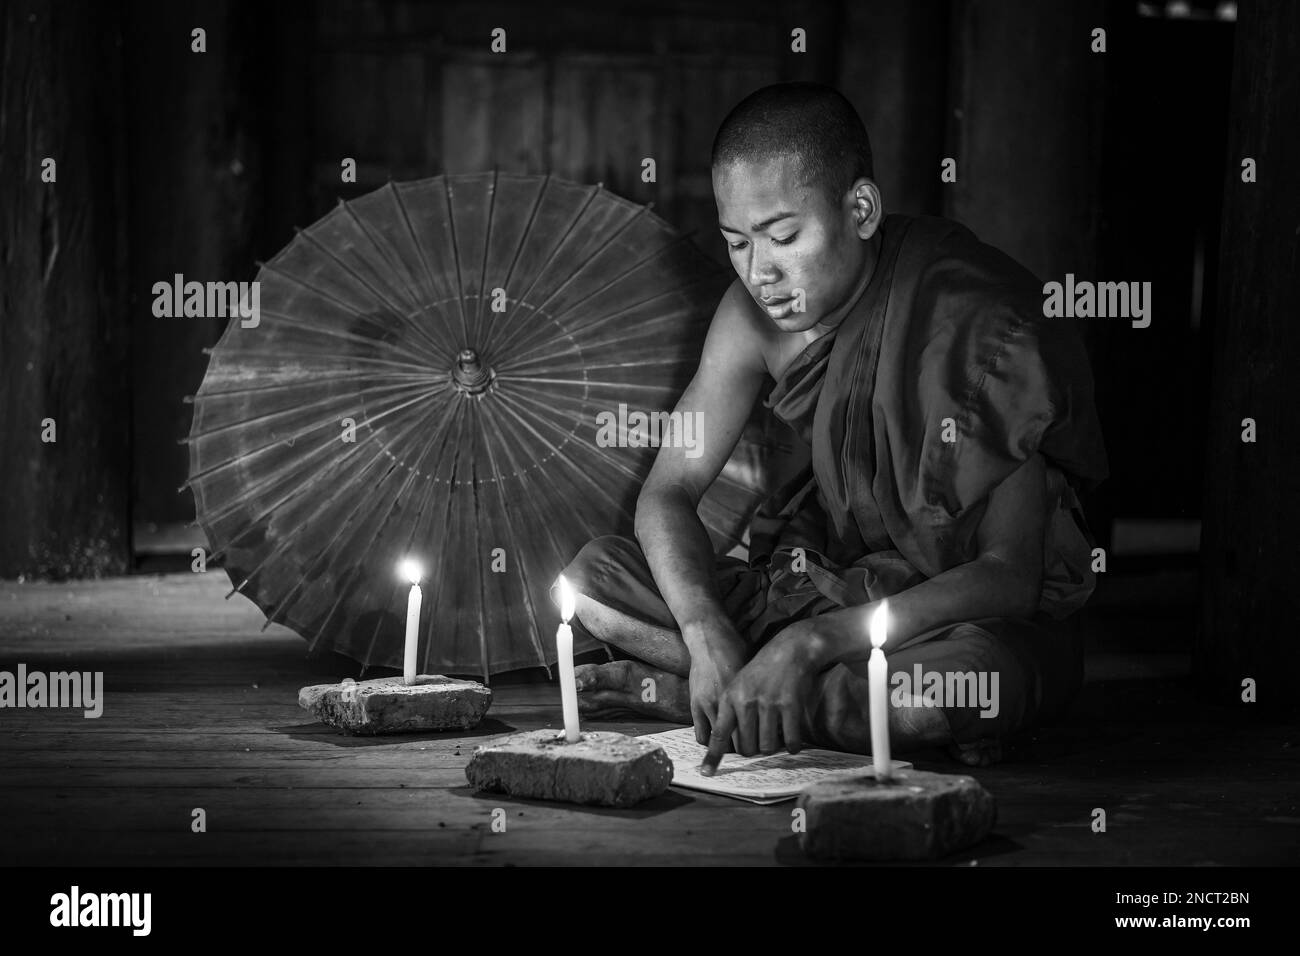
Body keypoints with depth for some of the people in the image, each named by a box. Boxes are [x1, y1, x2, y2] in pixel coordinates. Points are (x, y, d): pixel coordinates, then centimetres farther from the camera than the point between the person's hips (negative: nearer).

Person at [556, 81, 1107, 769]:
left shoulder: (984, 326, -25)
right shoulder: (755, 316, -6)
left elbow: (1010, 574, -27)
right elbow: (668, 493, -3)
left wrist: (812, 644, -38)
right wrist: (707, 634, -25)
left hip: (980, 614, -5)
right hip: (835, 584, 6)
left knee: (974, 678, -43)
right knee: (591, 577, -7)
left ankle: (670, 692, -21)